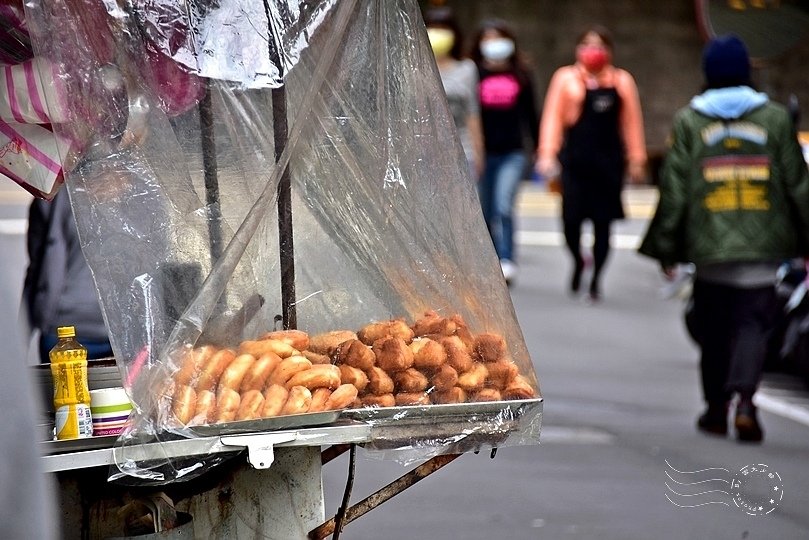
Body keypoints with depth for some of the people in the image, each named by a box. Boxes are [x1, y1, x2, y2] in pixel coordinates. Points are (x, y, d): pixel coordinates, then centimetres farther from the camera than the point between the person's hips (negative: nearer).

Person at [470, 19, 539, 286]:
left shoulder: (521, 75, 6)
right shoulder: (474, 74, 2)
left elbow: (530, 114, 13)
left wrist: (539, 149, 13)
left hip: (512, 153, -1)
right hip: (483, 153, 1)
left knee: (504, 207, -18)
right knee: (486, 214, 7)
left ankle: (507, 262, -20)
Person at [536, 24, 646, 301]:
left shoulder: (622, 81, 9)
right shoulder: (565, 78, 5)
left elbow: (631, 122, 10)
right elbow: (553, 117, 1)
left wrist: (636, 159, 8)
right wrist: (547, 154, -7)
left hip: (609, 161, 1)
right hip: (574, 160, -1)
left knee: (603, 222, 2)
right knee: (571, 218, -10)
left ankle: (596, 279, 16)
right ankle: (577, 261, 20)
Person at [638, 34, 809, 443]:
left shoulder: (688, 121, 2)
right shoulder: (775, 118, 4)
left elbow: (674, 190, 0)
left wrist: (664, 248, 5)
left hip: (708, 244, 1)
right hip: (762, 245, -1)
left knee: (713, 328, 14)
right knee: (752, 322, 0)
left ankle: (717, 408, 19)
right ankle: (744, 400, -21)